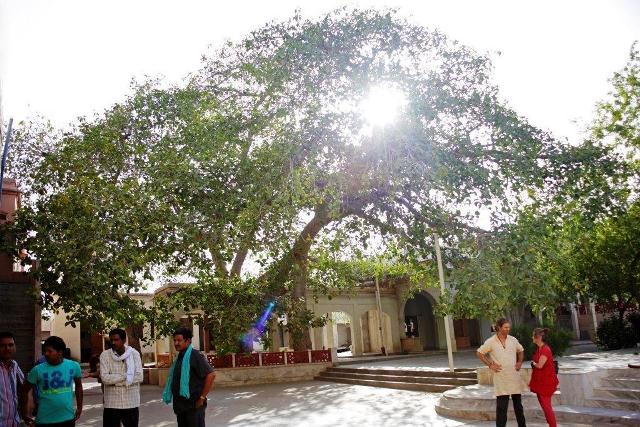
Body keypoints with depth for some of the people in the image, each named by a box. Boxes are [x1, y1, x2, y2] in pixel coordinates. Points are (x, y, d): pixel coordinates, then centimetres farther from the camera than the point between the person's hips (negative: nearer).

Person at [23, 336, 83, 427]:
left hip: (68, 418, 2)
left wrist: (79, 408, 13)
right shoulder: (38, 370, -10)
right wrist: (24, 414, 2)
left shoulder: (74, 366, -4)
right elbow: (24, 391, 1)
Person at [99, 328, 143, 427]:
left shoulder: (134, 353, -1)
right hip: (111, 404, -1)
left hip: (131, 403, 1)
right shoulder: (105, 355, -2)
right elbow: (104, 378, -13)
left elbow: (139, 377, -10)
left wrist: (114, 380, -12)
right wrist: (126, 375, -14)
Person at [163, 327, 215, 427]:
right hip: (180, 406, 9)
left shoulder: (195, 355, -14)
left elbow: (211, 375, -22)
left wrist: (202, 397, -19)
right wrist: (176, 404, 16)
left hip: (194, 405, -9)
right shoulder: (179, 358, 14)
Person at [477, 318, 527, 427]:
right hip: (501, 378, -3)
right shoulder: (491, 342, -7)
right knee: (501, 406, -3)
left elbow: (521, 351, 20)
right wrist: (490, 365, -5)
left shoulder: (513, 340, 3)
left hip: (515, 376, 4)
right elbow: (480, 353, 1)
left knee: (518, 403, 15)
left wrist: (520, 362, 6)